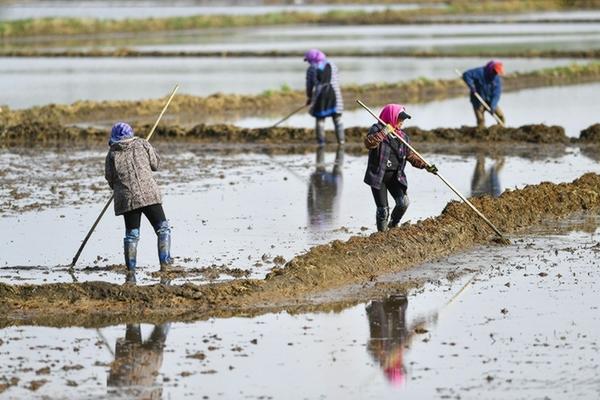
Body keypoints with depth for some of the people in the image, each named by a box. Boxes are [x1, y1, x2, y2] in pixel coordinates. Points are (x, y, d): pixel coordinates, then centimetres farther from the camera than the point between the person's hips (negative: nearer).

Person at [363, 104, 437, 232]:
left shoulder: (402, 136, 11)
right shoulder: (377, 130, -6)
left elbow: (410, 155, 14)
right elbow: (368, 143, -26)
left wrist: (425, 166, 2)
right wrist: (384, 132, -30)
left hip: (395, 176, 5)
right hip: (378, 176, -5)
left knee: (403, 202, -12)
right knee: (383, 209, -5)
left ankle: (393, 225, 15)